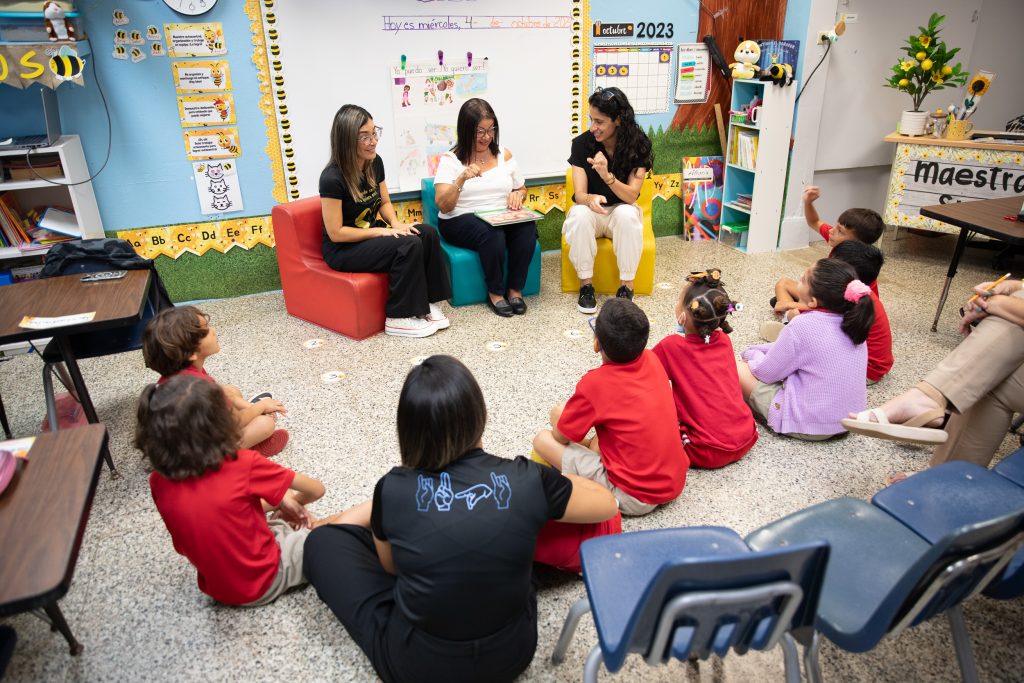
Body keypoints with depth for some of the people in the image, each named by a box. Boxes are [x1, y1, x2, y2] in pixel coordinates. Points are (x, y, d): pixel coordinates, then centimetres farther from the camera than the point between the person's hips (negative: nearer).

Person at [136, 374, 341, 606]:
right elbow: (316, 490, -13)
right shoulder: (243, 465, -26)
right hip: (263, 582, -6)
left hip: (216, 587, 6)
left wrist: (277, 501, 3)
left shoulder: (159, 483, -12)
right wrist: (294, 502, 9)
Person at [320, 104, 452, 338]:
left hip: (371, 235, 7)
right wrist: (381, 231, -20)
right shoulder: (332, 178, -24)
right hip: (342, 249, -7)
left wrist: (395, 223, -8)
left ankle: (426, 302, -7)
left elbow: (384, 202, 13)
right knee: (409, 246, -27)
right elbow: (336, 233, -22)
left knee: (427, 234, -14)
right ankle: (398, 318, -15)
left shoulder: (374, 163, -2)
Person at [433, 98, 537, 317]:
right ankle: (495, 292, -16)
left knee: (527, 227, -28)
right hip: (461, 220, -4)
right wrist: (461, 179, -25)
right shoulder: (451, 159, 0)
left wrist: (517, 194, -2)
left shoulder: (504, 154, 11)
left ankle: (515, 289, -14)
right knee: (492, 233, -36)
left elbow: (522, 188, 23)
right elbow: (443, 206, -10)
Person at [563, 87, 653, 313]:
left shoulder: (638, 144, -14)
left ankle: (626, 286, -22)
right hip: (591, 211, 0)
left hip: (621, 211, 0)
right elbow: (579, 194, -18)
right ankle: (586, 284, -20)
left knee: (627, 214, -35)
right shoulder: (582, 143, -14)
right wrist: (591, 199, -43)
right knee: (580, 214, -34)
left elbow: (631, 196, -21)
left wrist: (607, 175, -40)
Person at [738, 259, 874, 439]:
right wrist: (757, 351, 10)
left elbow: (766, 373, -11)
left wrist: (752, 355, 8)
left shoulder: (803, 326, -24)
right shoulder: (851, 322, -1)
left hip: (809, 424, -8)